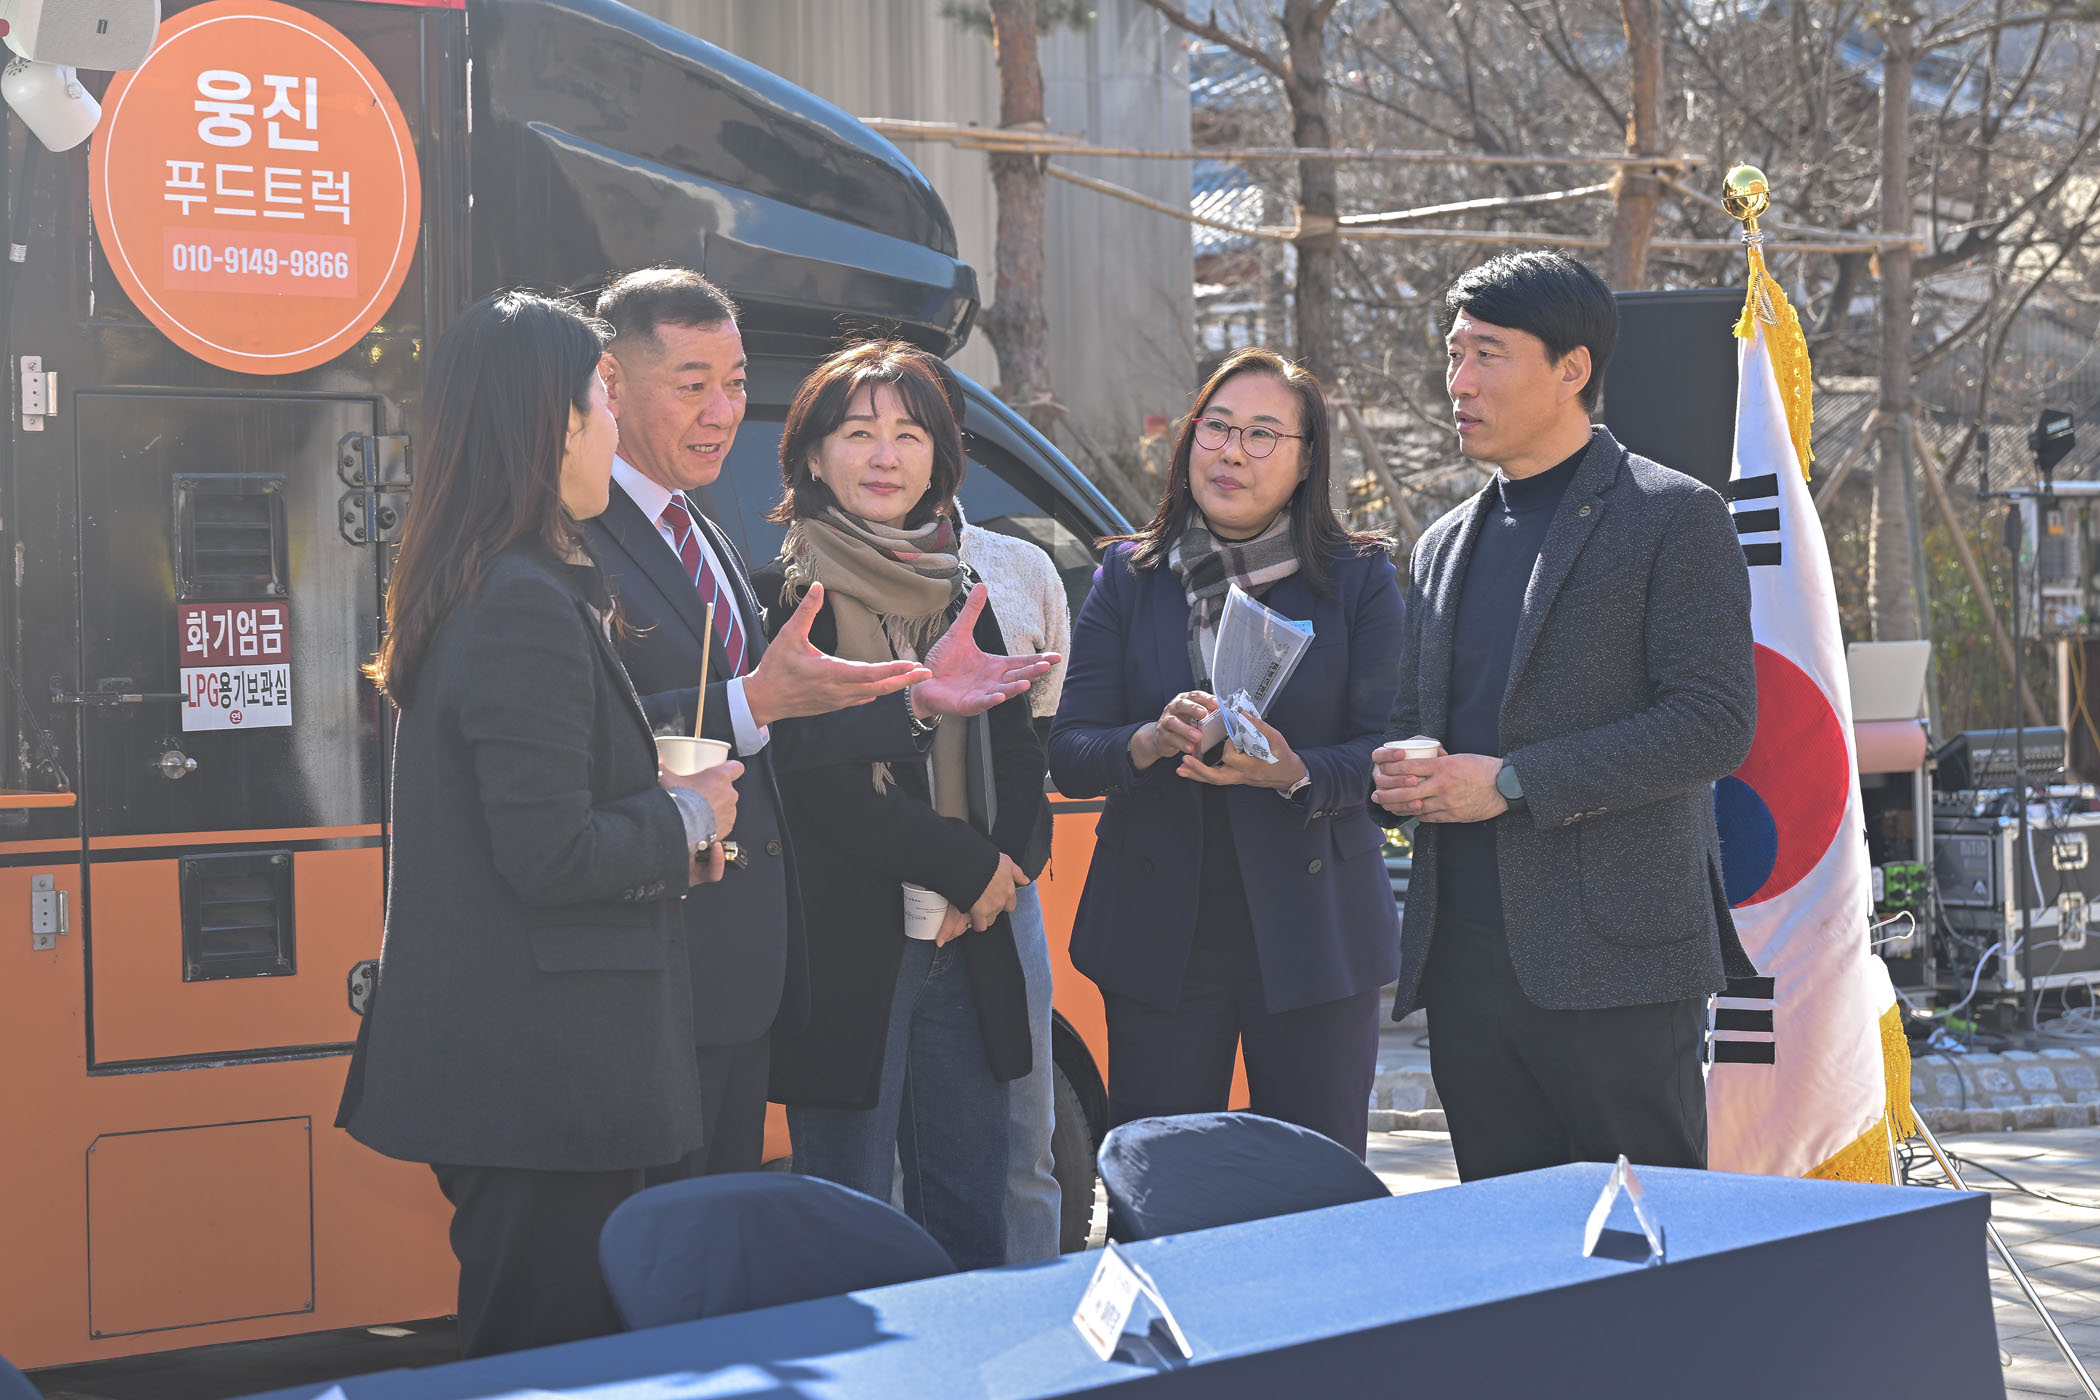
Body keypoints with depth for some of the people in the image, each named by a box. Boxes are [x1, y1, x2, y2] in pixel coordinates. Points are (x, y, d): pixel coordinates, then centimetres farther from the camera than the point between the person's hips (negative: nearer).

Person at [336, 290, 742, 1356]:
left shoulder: (464, 594, 15)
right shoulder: (530, 607, -18)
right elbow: (548, 854, -22)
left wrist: (660, 817, 8)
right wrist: (682, 822, -6)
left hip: (491, 1059, 10)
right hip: (544, 1079, -10)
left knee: (520, 1348, 16)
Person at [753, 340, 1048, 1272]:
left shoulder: (961, 599, 14)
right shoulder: (784, 597, -5)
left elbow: (1019, 756, 14)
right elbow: (814, 779, -13)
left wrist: (1001, 866, -6)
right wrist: (969, 864, -11)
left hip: (964, 943, 6)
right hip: (845, 947, -6)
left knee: (972, 1217, 10)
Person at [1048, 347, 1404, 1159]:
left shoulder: (1358, 579, 3)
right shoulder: (1129, 577, 7)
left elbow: (1386, 753, -4)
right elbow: (1067, 754, 1)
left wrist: (1292, 772, -24)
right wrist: (1151, 742, -20)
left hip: (1314, 936, -1)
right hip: (1159, 939, 1)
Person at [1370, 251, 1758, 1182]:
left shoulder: (1674, 519, -3)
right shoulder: (1446, 544, 18)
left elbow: (1715, 723, -12)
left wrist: (1513, 783, -15)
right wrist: (1401, 776, 0)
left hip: (1613, 960, -6)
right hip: (1465, 957, 6)